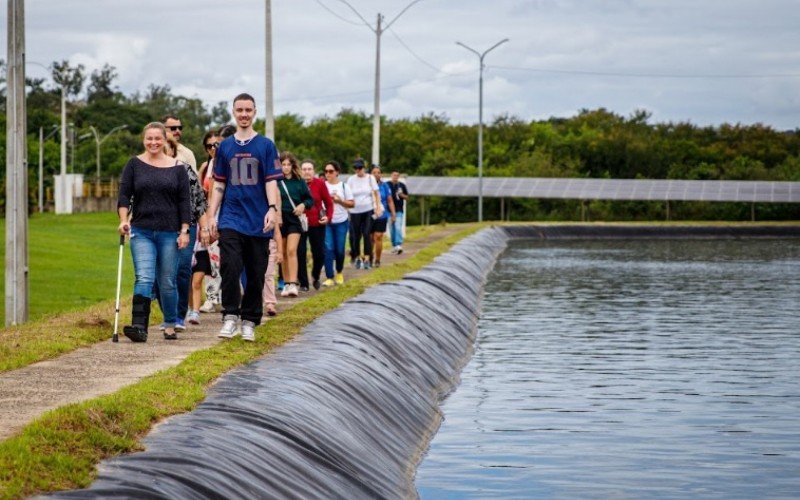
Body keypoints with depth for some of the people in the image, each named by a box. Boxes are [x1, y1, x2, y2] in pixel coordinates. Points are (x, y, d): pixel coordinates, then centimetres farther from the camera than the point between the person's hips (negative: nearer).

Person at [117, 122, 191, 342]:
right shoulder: (134, 165, 6)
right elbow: (124, 195, 1)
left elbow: (184, 201, 4)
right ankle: (139, 327, -22)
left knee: (167, 283, 6)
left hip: (169, 233, 0)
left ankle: (170, 325, 21)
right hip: (141, 232, 0)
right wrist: (124, 219, -14)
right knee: (144, 279, -14)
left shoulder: (177, 168, 6)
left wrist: (184, 230, -3)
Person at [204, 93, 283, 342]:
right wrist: (212, 217, 7)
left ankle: (249, 321, 15)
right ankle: (230, 316, -9)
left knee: (256, 273, 4)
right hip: (231, 219, 1)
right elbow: (218, 185, 13)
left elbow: (271, 181, 0)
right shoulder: (225, 147, 10)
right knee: (230, 267, -16)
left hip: (258, 221, -1)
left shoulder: (266, 146, 4)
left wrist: (272, 208, -15)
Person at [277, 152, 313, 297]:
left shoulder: (299, 182, 3)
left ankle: (293, 284, -18)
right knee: (283, 253, 9)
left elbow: (310, 199, 11)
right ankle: (286, 284, 19)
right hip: (279, 220, 1)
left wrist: (303, 205, -10)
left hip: (294, 220, -1)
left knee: (291, 250, -14)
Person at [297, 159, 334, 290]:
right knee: (300, 253, -4)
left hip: (317, 224, 1)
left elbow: (328, 202, 3)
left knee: (319, 253, 5)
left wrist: (328, 216, -9)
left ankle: (315, 277, 33)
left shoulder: (320, 183, -3)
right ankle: (303, 283, 7)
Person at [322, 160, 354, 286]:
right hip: (326, 222, -1)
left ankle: (339, 272, 31)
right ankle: (329, 277, -8)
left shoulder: (344, 186, 5)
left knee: (339, 249, 5)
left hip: (341, 222, 1)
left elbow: (352, 204, 4)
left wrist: (340, 200, -11)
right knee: (328, 248, -11)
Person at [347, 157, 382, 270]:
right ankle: (357, 257, 18)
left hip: (368, 210, -1)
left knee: (367, 234, -10)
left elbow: (376, 193, 6)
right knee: (356, 235, 4)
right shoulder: (351, 179, 1)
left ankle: (367, 258, -10)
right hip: (355, 211, 1)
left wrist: (378, 207, -1)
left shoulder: (370, 178, 2)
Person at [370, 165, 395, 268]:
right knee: (370, 238, 5)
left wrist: (393, 214, 6)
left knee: (378, 237, -7)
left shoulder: (384, 186, 2)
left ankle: (377, 260, 3)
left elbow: (390, 201, 8)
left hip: (381, 216, 0)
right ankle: (370, 259, 21)